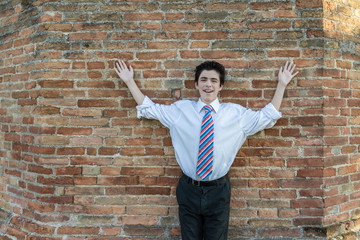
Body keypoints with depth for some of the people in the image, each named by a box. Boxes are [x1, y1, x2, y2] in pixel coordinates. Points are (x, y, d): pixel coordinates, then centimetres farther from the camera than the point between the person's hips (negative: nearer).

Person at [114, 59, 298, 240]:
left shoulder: (235, 113, 1)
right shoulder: (180, 110, 1)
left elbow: (267, 116, 8)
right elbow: (149, 109, 10)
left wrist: (281, 85, 4)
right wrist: (130, 81, 7)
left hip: (218, 191, 0)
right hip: (189, 190, 0)